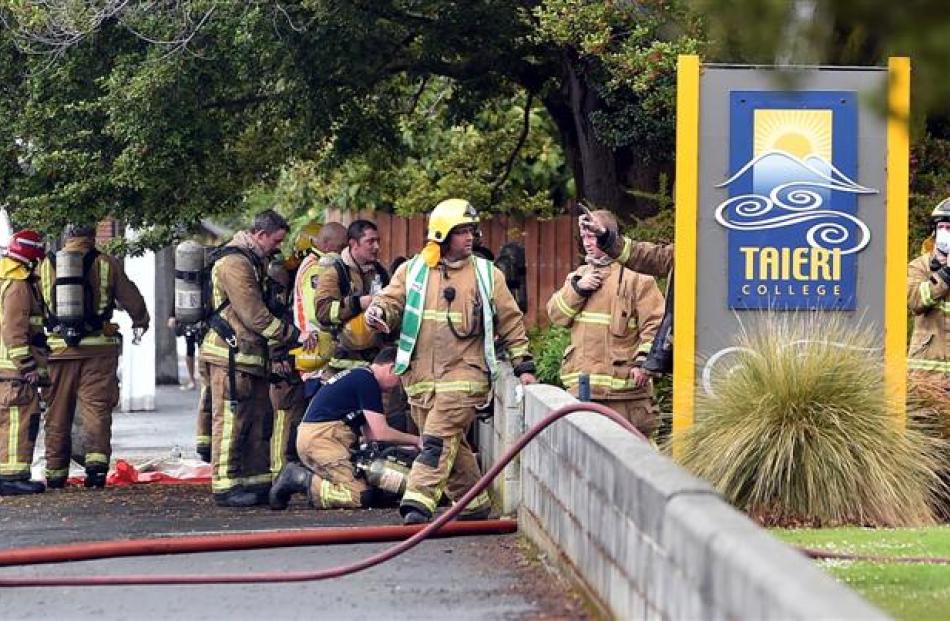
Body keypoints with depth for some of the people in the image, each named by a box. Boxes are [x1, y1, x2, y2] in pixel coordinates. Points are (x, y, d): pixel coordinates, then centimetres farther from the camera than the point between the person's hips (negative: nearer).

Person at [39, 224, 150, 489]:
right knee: (96, 407, 0)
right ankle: (97, 462, -16)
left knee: (58, 411, 9)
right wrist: (140, 322, 26)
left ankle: (55, 473, 14)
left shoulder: (47, 265, 4)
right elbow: (132, 298, 6)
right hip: (99, 347, -2)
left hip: (59, 347, 2)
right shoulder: (107, 263, -1)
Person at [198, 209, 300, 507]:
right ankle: (225, 487, -4)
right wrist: (292, 336, -12)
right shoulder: (234, 263, -16)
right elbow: (256, 317, -19)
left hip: (251, 357, 10)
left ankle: (257, 482, 17)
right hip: (231, 356, -10)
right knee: (231, 422, -7)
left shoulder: (254, 262, 18)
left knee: (260, 420, 11)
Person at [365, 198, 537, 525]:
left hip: (464, 372, -3)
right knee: (451, 444, 9)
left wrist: (523, 365, 8)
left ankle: (419, 502, -21)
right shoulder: (412, 271, 10)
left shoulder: (487, 274, 7)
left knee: (440, 437, -16)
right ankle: (474, 502, 22)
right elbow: (392, 302, 7)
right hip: (421, 373, 3)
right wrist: (377, 311, -18)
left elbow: (510, 321, 11)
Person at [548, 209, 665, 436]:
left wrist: (644, 361, -17)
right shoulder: (580, 274, 18)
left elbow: (655, 323, -8)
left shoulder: (635, 276, -4)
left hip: (622, 384, -7)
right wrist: (577, 288, -4)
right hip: (581, 382, 7)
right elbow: (556, 314, 11)